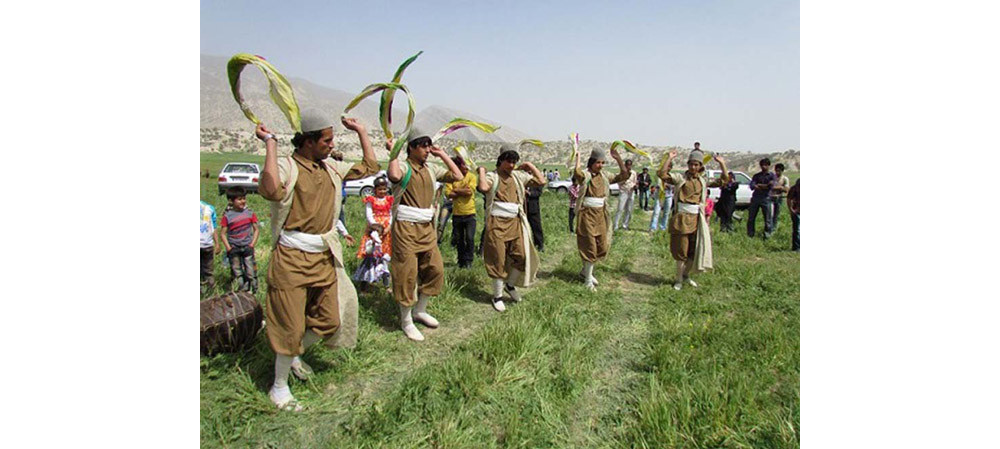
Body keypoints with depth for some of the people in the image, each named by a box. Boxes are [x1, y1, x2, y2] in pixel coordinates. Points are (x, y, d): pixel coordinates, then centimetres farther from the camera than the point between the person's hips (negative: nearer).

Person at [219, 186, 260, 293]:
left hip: (247, 247, 0)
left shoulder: (250, 213, -1)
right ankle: (241, 291, 18)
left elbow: (256, 229, 4)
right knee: (237, 272, 8)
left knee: (251, 272, 0)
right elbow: (222, 233, -2)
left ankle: (254, 291, 11)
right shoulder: (227, 216, -5)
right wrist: (228, 248, -9)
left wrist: (252, 244, -5)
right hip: (234, 248, 0)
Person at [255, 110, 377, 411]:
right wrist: (270, 144, -27)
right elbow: (271, 190, -35)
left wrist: (361, 131, 19)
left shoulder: (331, 168, 9)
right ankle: (279, 386, 24)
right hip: (292, 260, -7)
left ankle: (294, 356, 41)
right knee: (291, 326, 3)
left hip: (324, 259, 7)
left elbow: (369, 167, 19)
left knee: (329, 321, 13)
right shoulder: (287, 166, -12)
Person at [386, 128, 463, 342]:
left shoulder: (431, 169, 12)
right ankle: (406, 321, 14)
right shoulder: (403, 167, -9)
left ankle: (420, 310, 29)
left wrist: (443, 154, 10)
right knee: (407, 274, -1)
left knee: (435, 270, 10)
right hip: (406, 229, -7)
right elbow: (394, 175, -34)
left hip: (427, 228, 7)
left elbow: (457, 176, 12)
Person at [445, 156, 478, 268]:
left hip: (470, 213, -2)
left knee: (469, 239, -6)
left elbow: (469, 191, -16)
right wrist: (463, 191, -13)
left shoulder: (472, 177, -1)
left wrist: (456, 190, -6)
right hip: (457, 214, 2)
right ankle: (461, 261, 24)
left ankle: (468, 261, 6)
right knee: (459, 240, 11)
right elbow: (448, 194, -12)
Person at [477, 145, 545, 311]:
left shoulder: (519, 175, 11)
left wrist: (530, 166, 10)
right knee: (498, 260, 3)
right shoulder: (492, 176, -4)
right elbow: (483, 187, -27)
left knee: (522, 255, -3)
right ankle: (498, 296, 19)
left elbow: (541, 181, 6)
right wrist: (482, 171, -12)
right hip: (497, 223, -4)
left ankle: (510, 285, 25)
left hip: (515, 223, 4)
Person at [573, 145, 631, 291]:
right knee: (590, 247, 1)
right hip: (587, 214, -6)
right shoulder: (585, 175, -10)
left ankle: (586, 270, 33)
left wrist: (618, 158, -1)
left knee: (602, 246, 12)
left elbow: (624, 175, 5)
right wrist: (578, 157, -19)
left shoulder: (604, 177, 9)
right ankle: (588, 279, 15)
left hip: (601, 214, 7)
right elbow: (577, 172, -35)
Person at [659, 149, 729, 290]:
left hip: (697, 219, 4)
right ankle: (679, 279, 16)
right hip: (682, 218, -4)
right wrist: (669, 158, -14)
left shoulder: (703, 181, 11)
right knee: (681, 250, 2)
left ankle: (686, 275, 31)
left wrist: (722, 163, 11)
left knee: (695, 249, 10)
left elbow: (723, 180, 15)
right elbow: (661, 173, -13)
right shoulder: (680, 178, -1)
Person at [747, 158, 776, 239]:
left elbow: (771, 186, -12)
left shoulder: (772, 175, 3)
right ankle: (750, 234, 15)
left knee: (767, 218, 0)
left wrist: (759, 185, -6)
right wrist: (765, 186, -16)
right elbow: (752, 185, -4)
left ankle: (767, 235, 11)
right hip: (755, 198, 3)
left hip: (766, 198, -3)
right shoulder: (757, 175, 10)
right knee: (751, 218, 5)